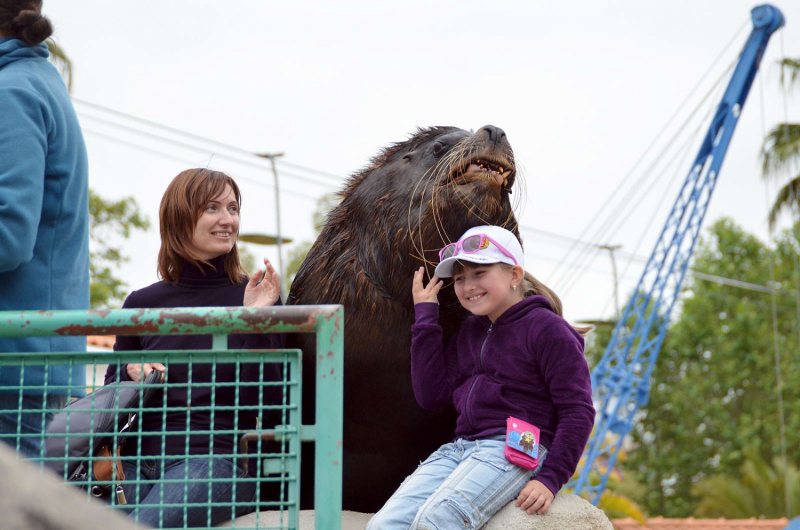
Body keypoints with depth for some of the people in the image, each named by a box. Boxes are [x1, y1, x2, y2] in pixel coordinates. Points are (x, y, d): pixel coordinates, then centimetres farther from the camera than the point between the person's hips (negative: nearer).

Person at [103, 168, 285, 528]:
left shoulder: (256, 298, 2)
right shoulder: (142, 303, 10)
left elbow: (267, 406, -6)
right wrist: (129, 373, -4)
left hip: (218, 456, -4)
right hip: (142, 458, 4)